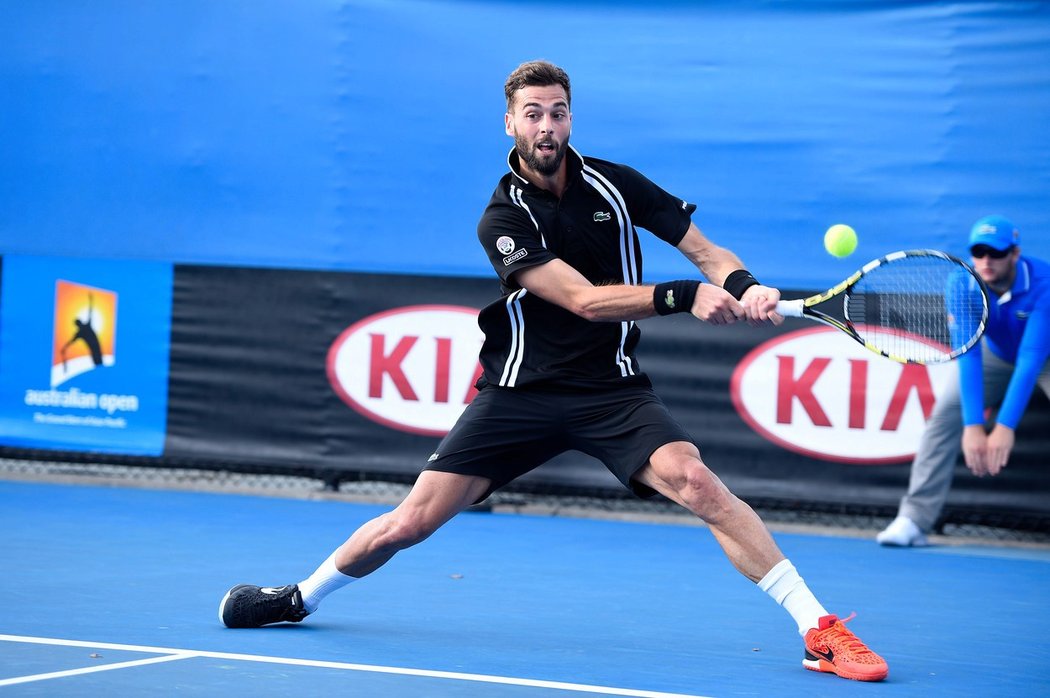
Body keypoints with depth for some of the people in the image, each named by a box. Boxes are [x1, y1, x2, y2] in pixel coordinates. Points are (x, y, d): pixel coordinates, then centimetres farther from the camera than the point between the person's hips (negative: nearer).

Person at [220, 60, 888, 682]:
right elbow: (588, 301, -22)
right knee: (412, 520, -2)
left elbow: (706, 251, 5)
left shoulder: (614, 185, 0)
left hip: (613, 390, 1)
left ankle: (821, 629, -26)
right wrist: (683, 296, -34)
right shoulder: (502, 218, -10)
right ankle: (300, 597, 26)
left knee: (695, 481, -26)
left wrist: (745, 287, -19)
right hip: (521, 392, -1)